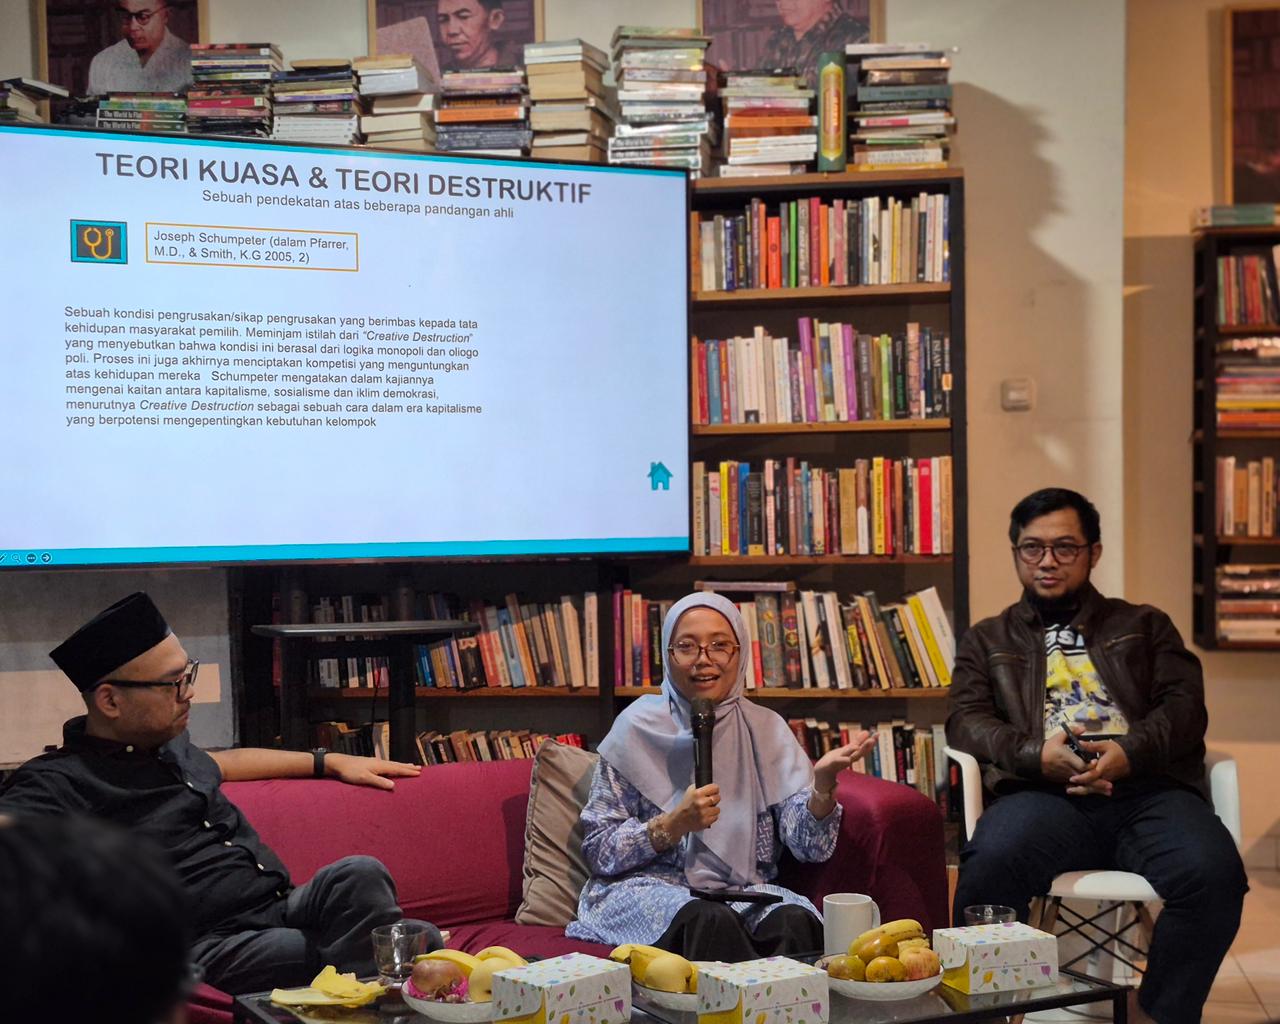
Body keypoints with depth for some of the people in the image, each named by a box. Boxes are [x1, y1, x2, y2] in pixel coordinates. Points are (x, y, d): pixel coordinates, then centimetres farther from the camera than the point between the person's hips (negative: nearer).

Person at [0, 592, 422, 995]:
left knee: (360, 875, -24)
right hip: (212, 944, -8)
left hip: (283, 907, 9)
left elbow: (218, 763, 43)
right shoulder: (59, 783, -7)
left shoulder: (167, 742, 21)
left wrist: (330, 762, 47)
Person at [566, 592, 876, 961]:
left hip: (744, 891, 2)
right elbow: (598, 851, -1)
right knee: (711, 918, -35)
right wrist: (673, 825, -16)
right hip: (647, 886, -2)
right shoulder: (638, 727, 1)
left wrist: (823, 782, -22)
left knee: (797, 920, -31)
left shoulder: (766, 729, 8)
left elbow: (809, 845, -2)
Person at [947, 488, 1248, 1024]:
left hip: (1147, 789, 1)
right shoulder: (986, 640, 27)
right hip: (1044, 794, -1)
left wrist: (1131, 750, -10)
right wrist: (1035, 753, -10)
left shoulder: (1144, 626, 27)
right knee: (990, 864, -37)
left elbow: (1185, 705, 12)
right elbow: (966, 720, 11)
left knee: (1213, 872, -33)